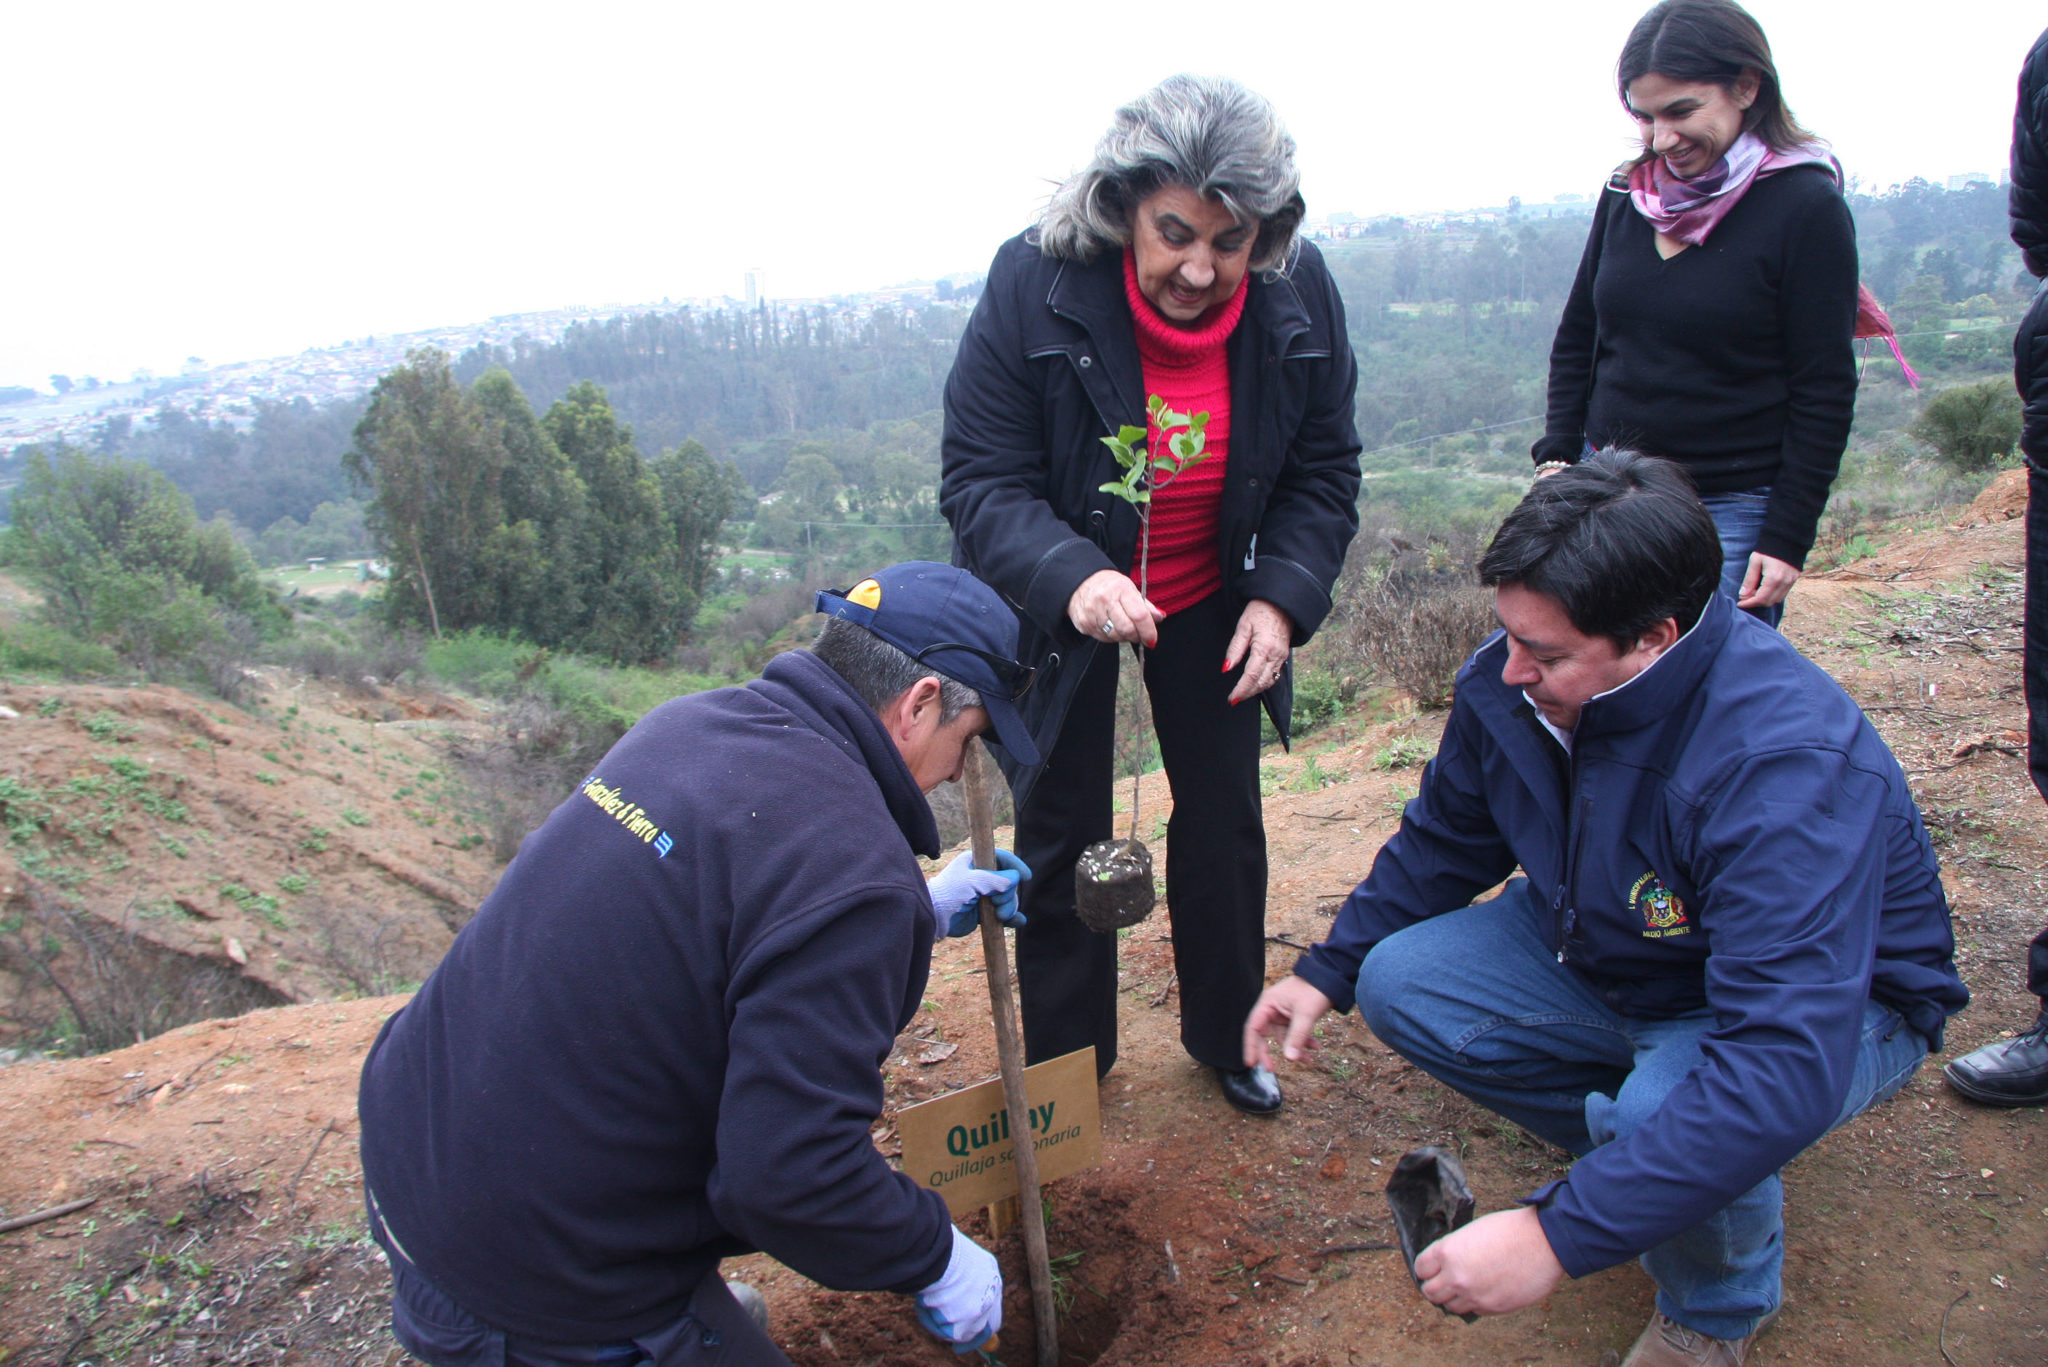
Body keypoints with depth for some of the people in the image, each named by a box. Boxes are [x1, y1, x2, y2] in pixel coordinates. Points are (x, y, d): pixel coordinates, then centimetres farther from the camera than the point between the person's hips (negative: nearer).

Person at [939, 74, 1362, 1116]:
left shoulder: (1299, 296, -16)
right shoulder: (1033, 285, -26)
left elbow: (1323, 471, -4)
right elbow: (980, 481, -25)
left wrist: (1284, 596, -19)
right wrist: (1070, 578, -43)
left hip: (1212, 602, 3)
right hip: (1060, 602, -2)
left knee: (1225, 825, 12)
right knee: (1060, 838, 6)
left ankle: (1225, 1038, 36)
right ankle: (1064, 1076, 26)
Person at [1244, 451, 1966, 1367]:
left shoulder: (1788, 768, -39)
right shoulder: (1507, 680, -18)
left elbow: (1787, 1064, -46)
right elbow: (1442, 842, 3)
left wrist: (1558, 1234, -48)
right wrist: (1328, 972, -5)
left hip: (1833, 1004, -6)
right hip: (1604, 952, 6)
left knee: (1670, 1110, -36)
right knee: (1400, 983, -9)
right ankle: (1648, 1159, 8)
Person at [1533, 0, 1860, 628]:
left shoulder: (1806, 206, -8)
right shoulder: (1626, 195, 7)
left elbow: (1825, 393, -8)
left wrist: (1787, 538, -11)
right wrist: (1557, 457, 5)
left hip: (1730, 511, -4)